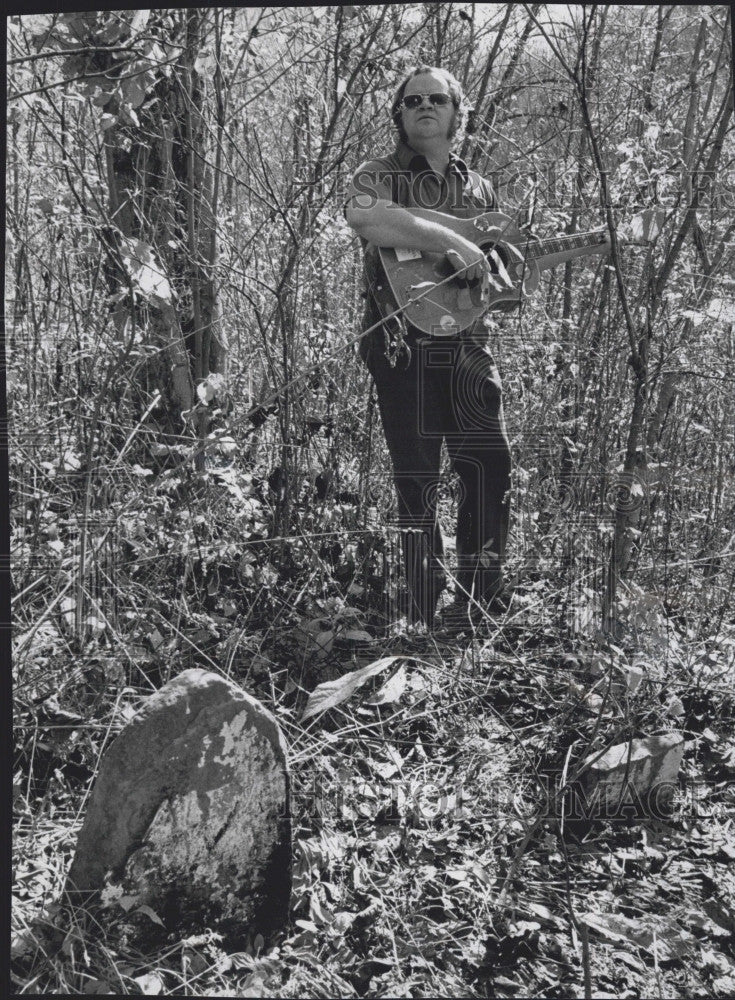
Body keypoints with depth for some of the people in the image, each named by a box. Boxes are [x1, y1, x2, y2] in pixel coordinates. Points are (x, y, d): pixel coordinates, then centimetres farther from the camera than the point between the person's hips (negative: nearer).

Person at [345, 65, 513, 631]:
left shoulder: (477, 189, 18)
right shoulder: (379, 177, 2)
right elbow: (362, 215, -24)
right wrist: (452, 242, -26)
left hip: (467, 345, 4)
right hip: (404, 348, -4)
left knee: (492, 465, -3)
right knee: (417, 482, 0)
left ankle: (482, 597, 14)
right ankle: (427, 616, 12)